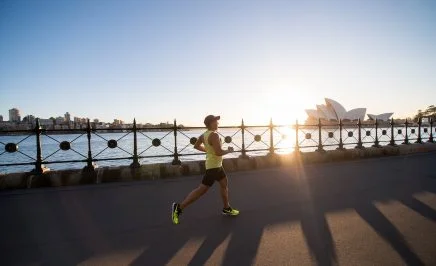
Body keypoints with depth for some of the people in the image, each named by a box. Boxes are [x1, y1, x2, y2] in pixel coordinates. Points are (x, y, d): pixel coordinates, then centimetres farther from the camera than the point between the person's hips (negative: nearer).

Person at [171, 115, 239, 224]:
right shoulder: (214, 135, -23)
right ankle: (179, 207, 3)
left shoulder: (204, 134, 4)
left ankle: (226, 209, 36)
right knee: (202, 190, -4)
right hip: (213, 166, -10)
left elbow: (196, 146, 16)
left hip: (217, 165, 10)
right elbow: (219, 152, -29)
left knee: (224, 184, 21)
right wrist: (229, 151, -11)